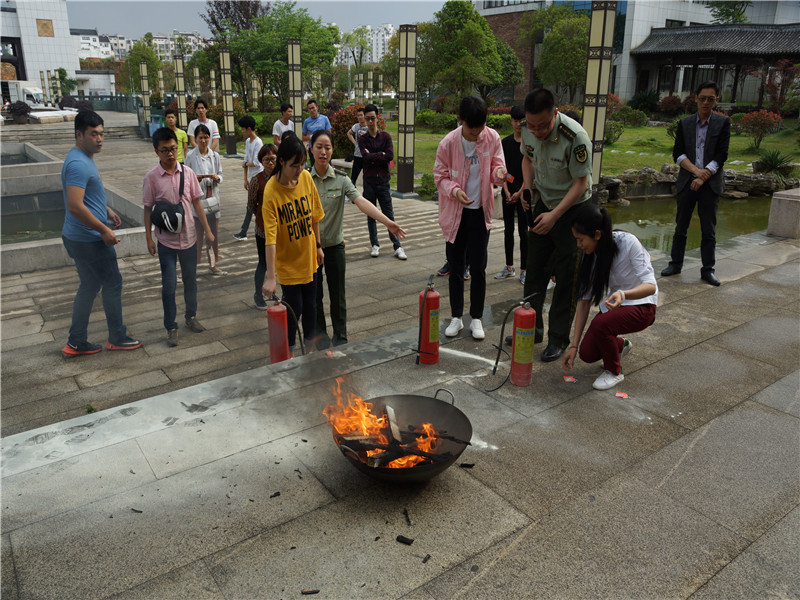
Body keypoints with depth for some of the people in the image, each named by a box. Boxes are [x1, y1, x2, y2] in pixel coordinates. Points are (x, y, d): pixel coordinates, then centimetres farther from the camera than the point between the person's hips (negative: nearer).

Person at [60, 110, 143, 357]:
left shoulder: (84, 158, 13)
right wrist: (103, 230, -22)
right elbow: (75, 206, -28)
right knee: (112, 283, 3)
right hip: (89, 240, -10)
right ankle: (117, 338, 17)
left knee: (89, 286, 16)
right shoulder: (78, 164, -21)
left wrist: (107, 210, 18)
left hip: (79, 237, 10)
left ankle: (76, 343, 23)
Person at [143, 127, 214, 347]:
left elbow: (197, 203, 4)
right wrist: (148, 238, -5)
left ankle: (191, 316, 34)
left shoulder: (187, 172, -2)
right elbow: (148, 209, -2)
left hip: (188, 236, 3)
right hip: (166, 240, -2)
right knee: (169, 285, -1)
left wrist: (207, 229, 4)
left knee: (190, 280, 14)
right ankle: (171, 327, 12)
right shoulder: (152, 177, -8)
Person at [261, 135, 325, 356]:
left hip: (308, 256, 5)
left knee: (311, 303, 16)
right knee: (294, 307, 3)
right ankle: (289, 348, 27)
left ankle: (310, 341, 38)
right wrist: (270, 277, -30)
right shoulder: (271, 192, -23)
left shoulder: (306, 177, -7)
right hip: (288, 261, -5)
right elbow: (270, 237, -27)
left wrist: (318, 246, 12)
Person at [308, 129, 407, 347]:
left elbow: (361, 202, -19)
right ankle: (319, 334, 29)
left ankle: (340, 337, 24)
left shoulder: (341, 179, -5)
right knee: (314, 294, 10)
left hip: (334, 245, 0)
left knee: (337, 294, 8)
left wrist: (387, 221, -33)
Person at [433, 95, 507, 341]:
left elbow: (496, 167, 2)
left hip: (480, 212, 0)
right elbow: (440, 176, -2)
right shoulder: (448, 143, -11)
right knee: (455, 267, 8)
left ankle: (476, 318, 17)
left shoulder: (492, 138, -7)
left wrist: (499, 172, -23)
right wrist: (454, 190, -22)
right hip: (455, 212, 0)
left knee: (478, 267, 2)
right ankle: (456, 317, 22)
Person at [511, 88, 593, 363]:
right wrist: (527, 186, -5)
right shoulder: (528, 130, -8)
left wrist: (555, 215, -31)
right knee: (535, 270, 11)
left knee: (566, 277, -2)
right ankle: (532, 327, 26)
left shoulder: (575, 137, -27)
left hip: (573, 209, -6)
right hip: (543, 204, 6)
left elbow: (581, 183, -23)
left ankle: (558, 338, 9)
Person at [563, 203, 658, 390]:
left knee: (600, 324, -33)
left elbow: (650, 286, -27)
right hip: (614, 303, 6)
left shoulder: (627, 242, -25)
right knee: (587, 353, -10)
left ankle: (614, 371, -5)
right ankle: (621, 345, 23)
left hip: (641, 305, -6)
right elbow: (584, 300, -6)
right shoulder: (590, 255, -7)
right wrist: (574, 345, -9)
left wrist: (623, 294, -49)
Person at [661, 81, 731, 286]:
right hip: (687, 182, 2)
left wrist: (702, 177, -12)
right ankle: (675, 263, 20)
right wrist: (695, 170, -14)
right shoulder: (685, 123, 8)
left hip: (711, 184, -2)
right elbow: (677, 153, 0)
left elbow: (721, 156, -4)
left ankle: (708, 269, 10)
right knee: (681, 226, 8)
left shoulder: (723, 122, 3)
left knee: (708, 229, 2)